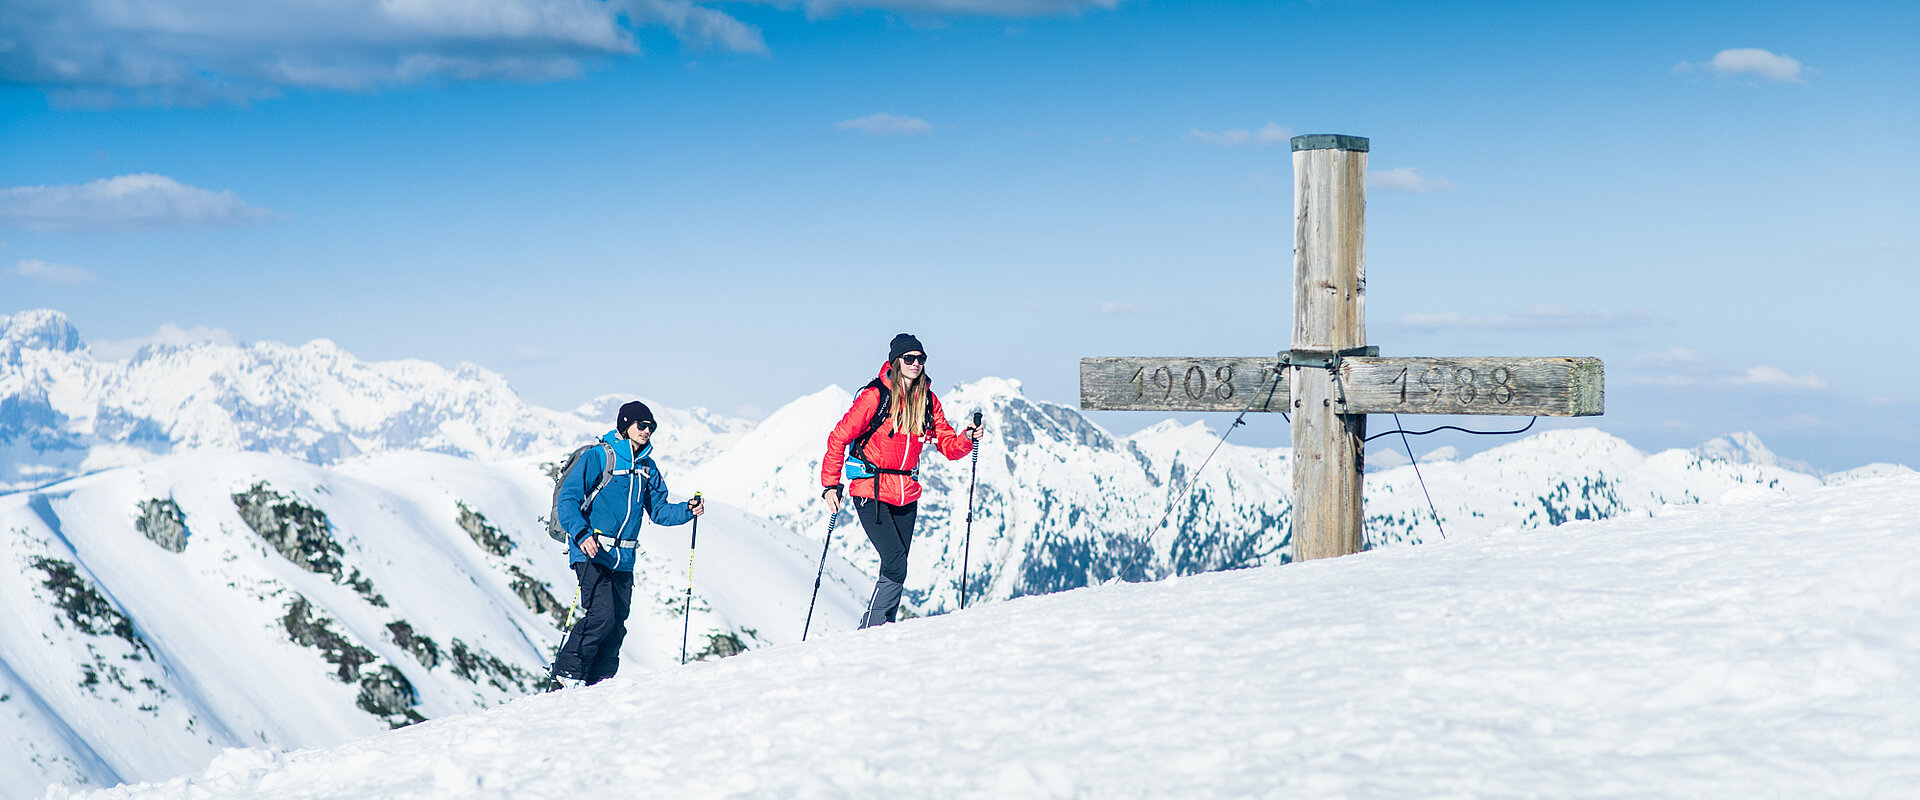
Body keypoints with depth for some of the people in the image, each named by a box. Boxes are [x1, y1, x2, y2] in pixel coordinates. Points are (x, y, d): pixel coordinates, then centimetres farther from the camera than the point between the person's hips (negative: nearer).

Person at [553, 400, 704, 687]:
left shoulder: (648, 468, 15)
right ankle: (568, 672, -3)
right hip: (591, 552, -7)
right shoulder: (598, 457, -6)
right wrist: (582, 534, -25)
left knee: (617, 624, 4)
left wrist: (687, 511, 1)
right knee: (600, 615, -18)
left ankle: (599, 680, 14)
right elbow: (568, 500, -10)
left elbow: (658, 510, 20)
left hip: (623, 558, 7)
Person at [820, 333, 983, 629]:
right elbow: (839, 438, -8)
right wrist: (831, 484, -10)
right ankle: (870, 631, -6)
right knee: (896, 565, -16)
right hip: (871, 491, -6)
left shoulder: (928, 401, 6)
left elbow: (949, 446, 8)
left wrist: (967, 439, -13)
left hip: (906, 494, 6)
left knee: (895, 568, 7)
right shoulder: (875, 396, -11)